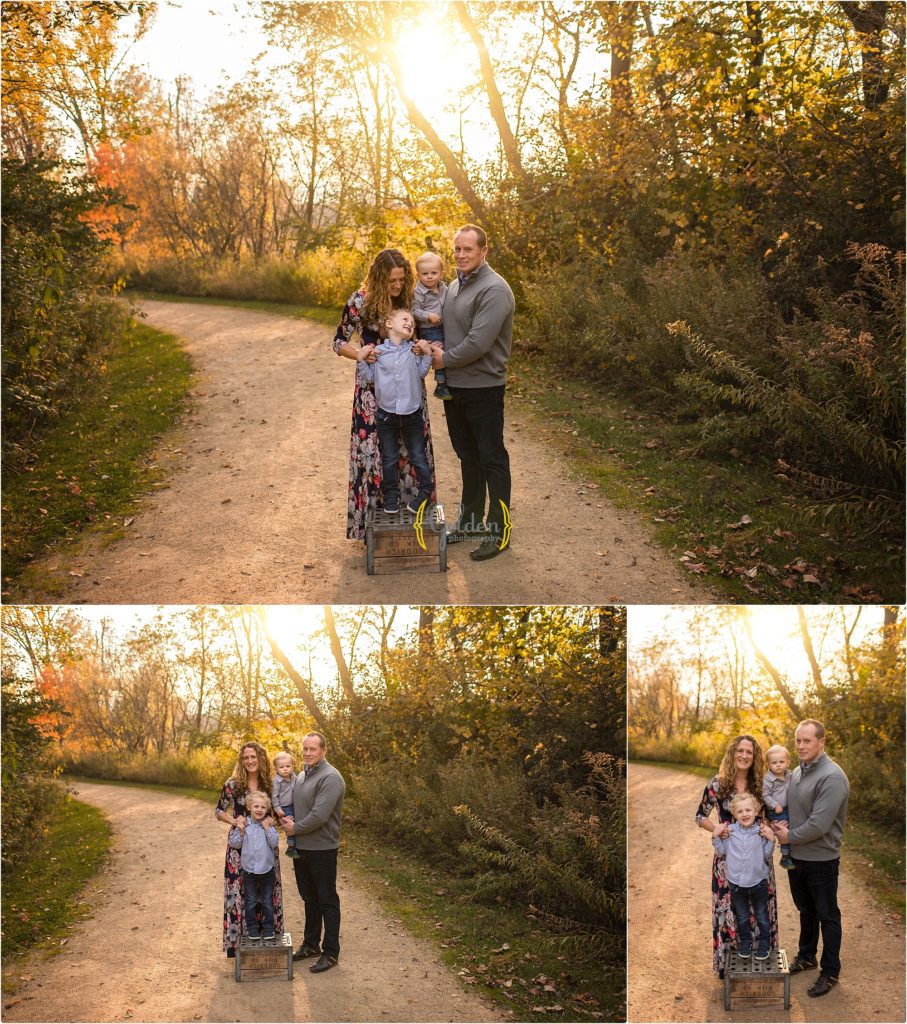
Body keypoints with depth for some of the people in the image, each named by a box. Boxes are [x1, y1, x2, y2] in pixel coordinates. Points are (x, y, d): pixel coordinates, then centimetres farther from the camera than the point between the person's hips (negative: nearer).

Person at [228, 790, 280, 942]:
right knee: (250, 902, 8)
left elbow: (274, 843, -12)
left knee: (267, 901, 8)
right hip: (249, 869, 0)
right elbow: (235, 844, -3)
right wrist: (241, 831, -17)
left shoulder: (269, 825, -4)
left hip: (267, 869, 0)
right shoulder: (243, 825, -4)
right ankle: (252, 928, 20)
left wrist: (267, 828, -18)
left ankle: (268, 928, 18)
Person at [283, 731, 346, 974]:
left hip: (322, 849, -8)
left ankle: (330, 952, 9)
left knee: (327, 900, 1)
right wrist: (287, 821, -1)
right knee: (309, 898, 19)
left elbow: (319, 815, -25)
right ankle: (311, 944, 31)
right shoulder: (301, 776, 11)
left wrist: (295, 828, -12)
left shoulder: (330, 778, -18)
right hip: (301, 847, 8)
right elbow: (293, 805, 21)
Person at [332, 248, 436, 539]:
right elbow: (339, 342, -2)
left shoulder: (410, 299, 0)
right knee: (373, 449, 0)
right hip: (373, 389, -3)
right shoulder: (359, 302, -9)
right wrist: (361, 354, -21)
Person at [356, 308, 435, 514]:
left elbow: (421, 373, -2)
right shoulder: (378, 351, -2)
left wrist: (427, 354, -11)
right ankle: (391, 495, 23)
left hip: (412, 414, 0)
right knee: (389, 459, 11)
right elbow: (369, 377, 2)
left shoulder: (414, 349, -1)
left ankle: (425, 491, 24)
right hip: (386, 414, 0)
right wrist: (361, 359, -10)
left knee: (418, 457, 9)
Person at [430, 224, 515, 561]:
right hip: (454, 385, 9)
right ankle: (470, 520, 30)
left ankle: (499, 530, 7)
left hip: (483, 387, -8)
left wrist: (446, 360, -11)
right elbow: (442, 326, 22)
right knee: (467, 456, 18)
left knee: (491, 458, -1)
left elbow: (478, 342, -24)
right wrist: (436, 349, -1)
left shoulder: (493, 290, -17)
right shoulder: (454, 286, 12)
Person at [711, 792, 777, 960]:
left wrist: (771, 840, -17)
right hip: (736, 882, 1)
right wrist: (716, 837, -11)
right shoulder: (730, 832, -7)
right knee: (742, 917, 18)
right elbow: (721, 852, 1)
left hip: (758, 881, -1)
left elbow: (767, 856, -5)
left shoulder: (761, 832, -11)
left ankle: (764, 944, 31)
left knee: (762, 916, 15)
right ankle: (745, 942, 35)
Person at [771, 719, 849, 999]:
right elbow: (785, 805, 18)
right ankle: (806, 957, 39)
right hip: (796, 856, 8)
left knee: (827, 916, 7)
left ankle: (830, 972, 19)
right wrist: (779, 823, -4)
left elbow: (818, 824, -27)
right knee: (806, 910, 23)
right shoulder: (796, 773, 5)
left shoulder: (831, 777, -23)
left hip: (821, 859, -8)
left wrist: (789, 836, -14)